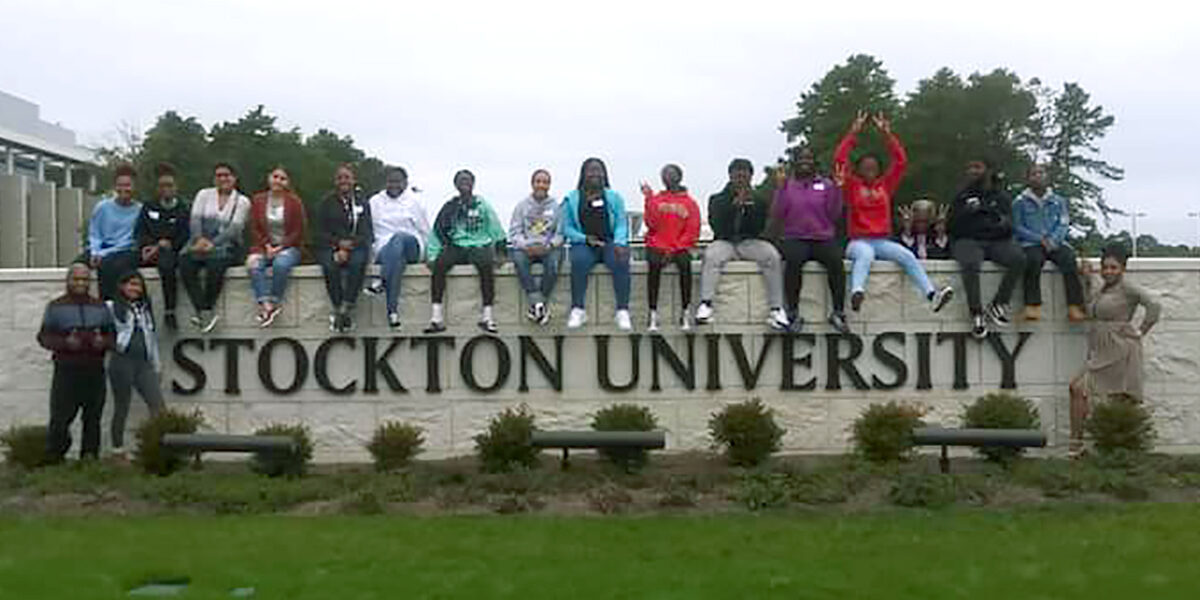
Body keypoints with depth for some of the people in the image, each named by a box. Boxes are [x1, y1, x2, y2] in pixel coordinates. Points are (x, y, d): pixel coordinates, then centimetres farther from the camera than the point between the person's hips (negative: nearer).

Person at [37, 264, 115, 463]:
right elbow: (44, 336, 4)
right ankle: (53, 458, 0)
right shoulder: (55, 307, 8)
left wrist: (104, 342, -8)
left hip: (95, 371, 3)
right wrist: (64, 343, -14)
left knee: (93, 418, 5)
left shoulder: (100, 307, 16)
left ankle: (90, 457, 12)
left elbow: (112, 334, 15)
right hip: (66, 371, -3)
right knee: (60, 418, -9)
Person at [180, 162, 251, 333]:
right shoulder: (204, 194, 18)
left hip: (227, 245, -2)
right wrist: (199, 239, -18)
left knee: (216, 261, -37)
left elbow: (235, 228, -4)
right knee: (185, 261, -30)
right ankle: (205, 313, -34)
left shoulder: (242, 201, 10)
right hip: (201, 242, 2)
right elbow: (195, 219, 3)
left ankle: (206, 310, -29)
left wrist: (213, 243, -20)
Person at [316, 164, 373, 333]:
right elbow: (320, 232, 8)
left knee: (357, 262, -36)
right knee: (330, 267, -34)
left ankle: (347, 308, -33)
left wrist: (350, 245, -11)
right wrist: (339, 243, -10)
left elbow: (367, 232, 6)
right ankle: (336, 308, -25)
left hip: (356, 247, 0)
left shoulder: (362, 202, 14)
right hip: (330, 247, 0)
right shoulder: (327, 203, 14)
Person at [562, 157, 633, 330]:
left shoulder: (614, 197, 14)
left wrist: (619, 243, -15)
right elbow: (567, 228, 6)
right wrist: (586, 239, -11)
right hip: (583, 244, 0)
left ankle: (623, 311, -32)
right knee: (579, 261, -35)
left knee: (621, 261, -33)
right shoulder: (571, 199, 12)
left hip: (610, 242, 1)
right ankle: (577, 310, -31)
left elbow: (621, 224, 6)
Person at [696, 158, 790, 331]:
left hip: (751, 242, 1)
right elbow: (717, 227, -5)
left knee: (773, 256, -30)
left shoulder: (760, 200, 13)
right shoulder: (717, 200, 11)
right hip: (725, 242, -1)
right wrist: (734, 205, -14)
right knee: (711, 255, -35)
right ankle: (705, 305, -41)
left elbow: (759, 227, 0)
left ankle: (776, 309, -31)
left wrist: (750, 205, -13)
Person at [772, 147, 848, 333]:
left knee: (836, 260, -32)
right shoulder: (787, 185, 13)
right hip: (795, 239, -1)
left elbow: (834, 215, 3)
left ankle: (838, 313, -28)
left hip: (824, 239, 1)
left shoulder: (826, 184, 13)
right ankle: (793, 314, -31)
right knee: (793, 260, -35)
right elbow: (777, 216, -1)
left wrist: (836, 189, -5)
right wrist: (780, 188, -7)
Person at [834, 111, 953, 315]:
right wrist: (854, 132, -4)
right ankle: (856, 293, -66)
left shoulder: (885, 185, 16)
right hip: (858, 241, -4)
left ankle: (932, 295, -39)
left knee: (908, 256, -24)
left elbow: (901, 161, 12)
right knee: (866, 254, -39)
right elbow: (839, 159, -3)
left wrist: (887, 134, 6)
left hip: (882, 241, 4)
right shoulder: (852, 186, 8)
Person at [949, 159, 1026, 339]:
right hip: (968, 241, -2)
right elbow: (954, 227, 8)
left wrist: (1003, 224, -11)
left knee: (1019, 259, -29)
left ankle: (997, 305, -18)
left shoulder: (1001, 196, 19)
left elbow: (1009, 225, 13)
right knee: (970, 264, -38)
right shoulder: (962, 196, 16)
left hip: (997, 241, 2)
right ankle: (976, 314, -31)